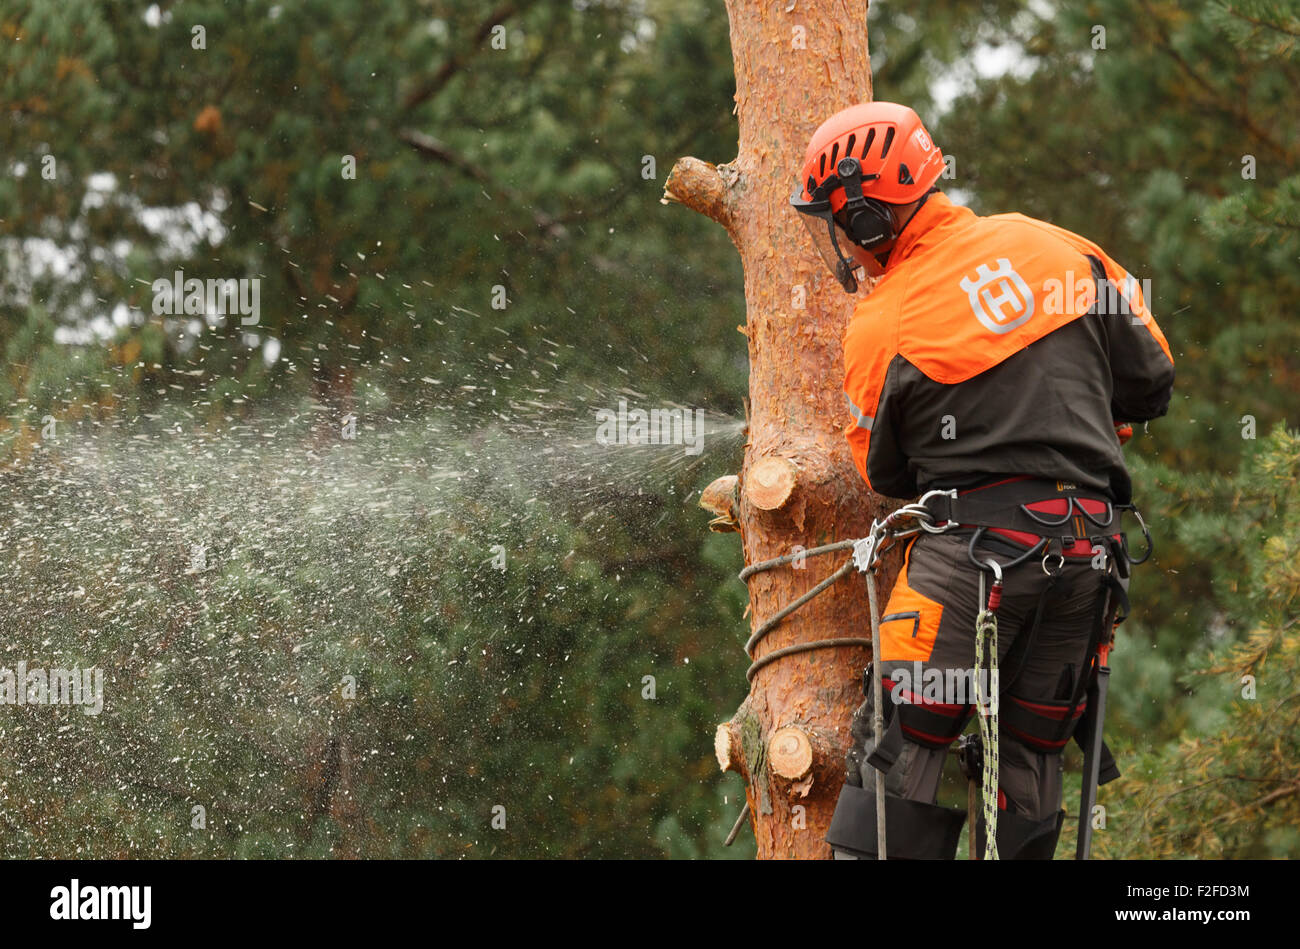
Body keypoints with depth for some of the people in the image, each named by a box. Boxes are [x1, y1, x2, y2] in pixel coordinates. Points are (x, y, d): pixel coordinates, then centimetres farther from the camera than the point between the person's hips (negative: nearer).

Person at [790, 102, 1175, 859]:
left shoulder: (879, 330, -4)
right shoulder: (1047, 244, 6)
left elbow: (886, 474, 9)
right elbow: (1151, 378, 12)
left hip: (974, 547, -5)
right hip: (1090, 543, 5)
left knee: (903, 751, 0)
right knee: (1030, 765, 10)